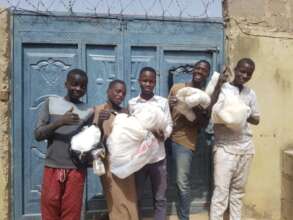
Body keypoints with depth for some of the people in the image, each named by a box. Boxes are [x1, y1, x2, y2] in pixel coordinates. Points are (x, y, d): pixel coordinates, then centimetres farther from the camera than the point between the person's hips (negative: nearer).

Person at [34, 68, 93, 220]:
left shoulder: (89, 111, 4)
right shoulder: (51, 102, 3)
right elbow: (38, 134, -3)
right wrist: (60, 122, -18)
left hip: (76, 169, 0)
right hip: (52, 168, 0)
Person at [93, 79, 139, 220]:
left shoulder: (125, 112, 11)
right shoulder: (99, 110, -6)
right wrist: (99, 121, -30)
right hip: (110, 162, -5)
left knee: (129, 201, 10)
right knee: (117, 203, 3)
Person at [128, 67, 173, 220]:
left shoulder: (163, 102, 3)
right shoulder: (131, 103, 5)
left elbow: (169, 125, 2)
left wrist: (163, 134, -19)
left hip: (158, 156, 0)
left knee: (160, 198, 10)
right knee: (136, 197, 11)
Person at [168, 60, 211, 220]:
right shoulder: (176, 87, 9)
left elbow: (204, 125, 1)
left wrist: (198, 111, -17)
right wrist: (169, 106, -11)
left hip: (185, 141, -2)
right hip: (167, 136, 3)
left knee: (182, 183, -2)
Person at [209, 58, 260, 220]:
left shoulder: (251, 94, 10)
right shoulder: (221, 89, -4)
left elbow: (257, 120, 14)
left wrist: (246, 116, -9)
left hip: (246, 147, 5)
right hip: (224, 146, -4)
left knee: (238, 189, 13)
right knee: (221, 190, -4)